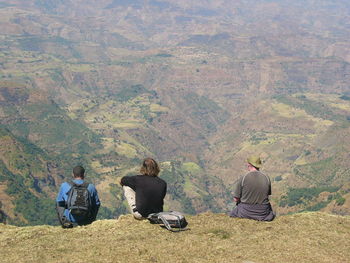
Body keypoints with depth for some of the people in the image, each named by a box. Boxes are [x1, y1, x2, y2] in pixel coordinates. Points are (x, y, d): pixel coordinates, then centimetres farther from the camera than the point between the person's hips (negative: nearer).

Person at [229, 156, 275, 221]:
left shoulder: (242, 179, -14)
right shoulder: (267, 178, -5)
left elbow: (236, 199, -8)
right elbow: (267, 195, 9)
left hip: (246, 212, -2)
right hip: (263, 213, 2)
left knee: (233, 213, 29)